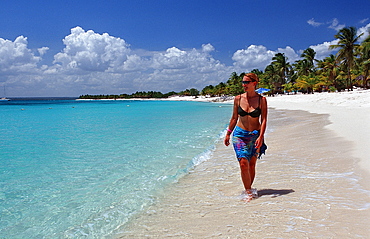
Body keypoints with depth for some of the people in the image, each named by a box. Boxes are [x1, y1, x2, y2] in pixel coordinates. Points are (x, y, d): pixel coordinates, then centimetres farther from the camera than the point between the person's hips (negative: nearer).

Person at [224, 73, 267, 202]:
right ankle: (249, 192, 0)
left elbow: (263, 120, -7)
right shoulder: (238, 99, 1)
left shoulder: (261, 100, -4)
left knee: (252, 165, 6)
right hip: (240, 134, 1)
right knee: (243, 163, -11)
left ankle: (249, 189, 23)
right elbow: (234, 118, 9)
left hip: (255, 135, 0)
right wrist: (228, 134, 11)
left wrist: (261, 136, -17)